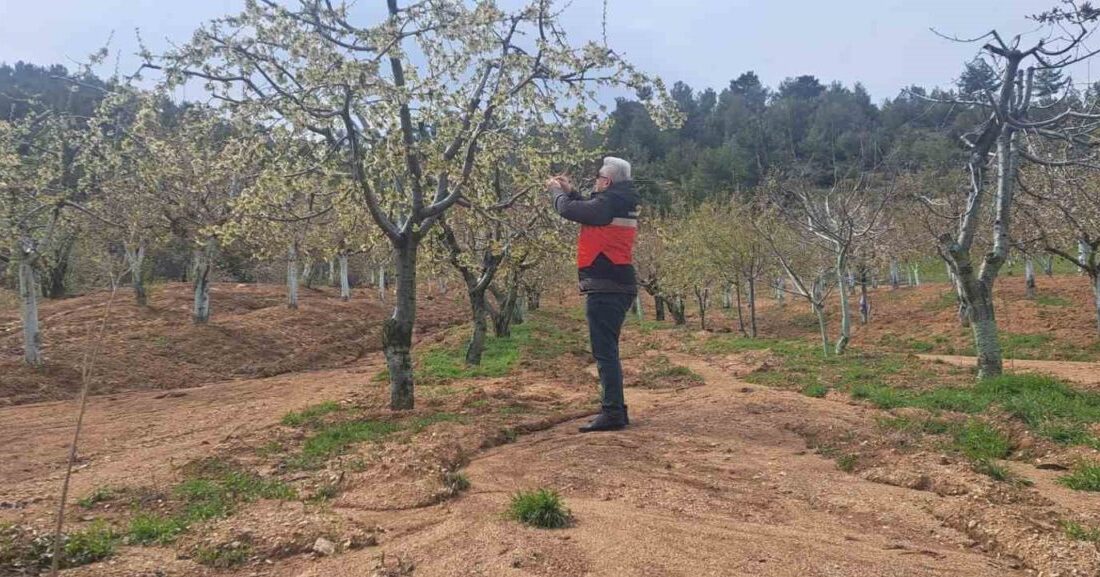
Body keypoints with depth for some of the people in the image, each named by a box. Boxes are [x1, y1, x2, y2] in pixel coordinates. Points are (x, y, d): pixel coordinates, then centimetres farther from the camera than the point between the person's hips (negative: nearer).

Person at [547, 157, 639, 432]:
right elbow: (589, 210, 28)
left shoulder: (608, 203, -15)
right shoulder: (623, 204, 15)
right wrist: (570, 191, 24)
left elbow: (568, 210, -9)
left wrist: (557, 191, 10)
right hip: (619, 286, 10)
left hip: (605, 288, -10)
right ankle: (616, 409, 21)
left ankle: (612, 413, -7)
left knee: (605, 352, -8)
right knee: (608, 351, 16)